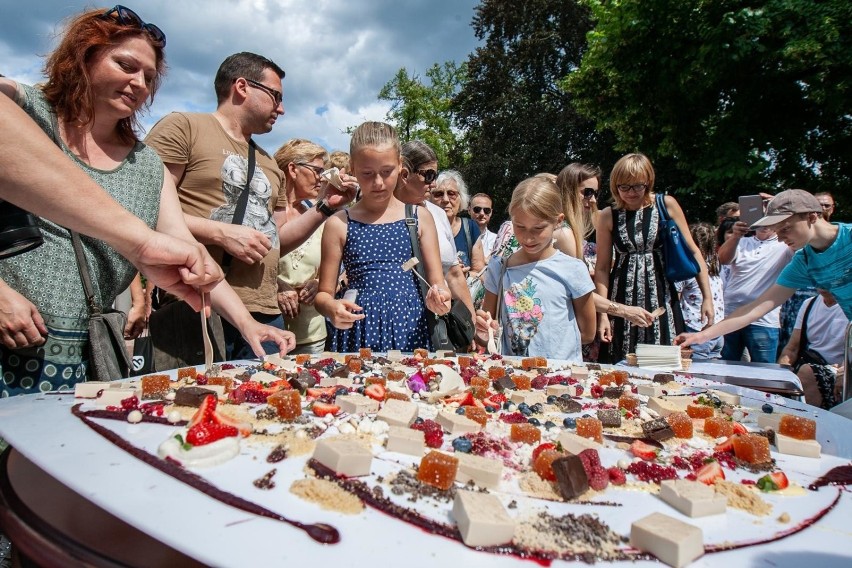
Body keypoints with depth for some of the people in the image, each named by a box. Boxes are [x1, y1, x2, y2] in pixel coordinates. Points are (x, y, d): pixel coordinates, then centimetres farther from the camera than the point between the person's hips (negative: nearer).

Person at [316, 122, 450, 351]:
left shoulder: (420, 218, 7)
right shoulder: (339, 224, 4)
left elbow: (436, 282, 8)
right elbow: (324, 293, 6)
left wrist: (438, 298, -14)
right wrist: (332, 307, -16)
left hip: (410, 332, 1)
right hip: (360, 334, 0)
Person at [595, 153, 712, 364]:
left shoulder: (667, 205, 1)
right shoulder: (608, 216, 1)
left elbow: (692, 252, 4)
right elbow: (602, 268, 1)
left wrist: (707, 297, 1)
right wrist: (603, 314, -6)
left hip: (661, 299, 0)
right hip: (623, 301, 0)